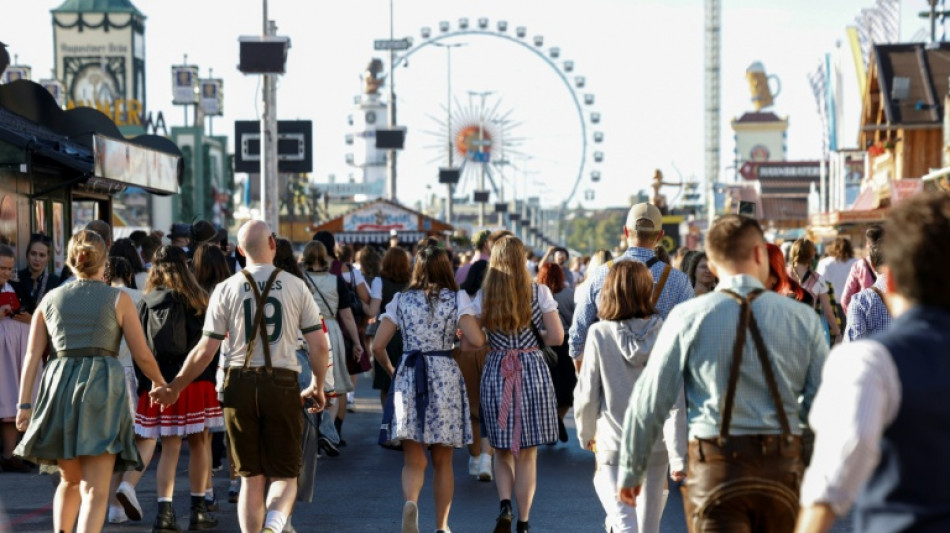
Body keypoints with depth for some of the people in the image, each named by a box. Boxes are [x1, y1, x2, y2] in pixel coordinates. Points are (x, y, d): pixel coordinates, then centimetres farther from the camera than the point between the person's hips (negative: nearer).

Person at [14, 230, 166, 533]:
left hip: (58, 386, 3)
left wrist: (24, 403, 3)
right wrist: (160, 384, 22)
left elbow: (32, 355, 5)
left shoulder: (50, 299, 14)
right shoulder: (118, 299, 5)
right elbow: (142, 356, 4)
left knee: (70, 480, 23)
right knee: (95, 490, -6)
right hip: (102, 386, -3)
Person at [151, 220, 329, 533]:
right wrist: (317, 387, 17)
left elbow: (205, 351, 0)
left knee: (251, 477, 13)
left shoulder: (226, 290, 1)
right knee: (284, 474, 6)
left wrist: (174, 388, 12)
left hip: (240, 382, 1)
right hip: (282, 382, -1)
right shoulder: (295, 286, 1)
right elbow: (319, 346, 1)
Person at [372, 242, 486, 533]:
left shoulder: (401, 300, 5)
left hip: (408, 378, 0)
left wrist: (391, 370, 18)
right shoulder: (456, 299, 0)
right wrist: (456, 339, 9)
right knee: (442, 462, 14)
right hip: (445, 376, 0)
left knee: (413, 461, 1)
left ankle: (410, 502, -29)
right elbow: (477, 340, -13)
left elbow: (377, 346, 0)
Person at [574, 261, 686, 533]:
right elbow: (674, 401, -12)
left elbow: (586, 394, -5)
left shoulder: (600, 334, -10)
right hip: (656, 445, 3)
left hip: (613, 445, -3)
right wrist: (679, 457, -10)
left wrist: (586, 433, 14)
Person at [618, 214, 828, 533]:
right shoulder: (802, 318, 0)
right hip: (783, 468, 3)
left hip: (715, 468, -3)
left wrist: (631, 470, 8)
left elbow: (650, 400, -3)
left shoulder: (688, 317, -5)